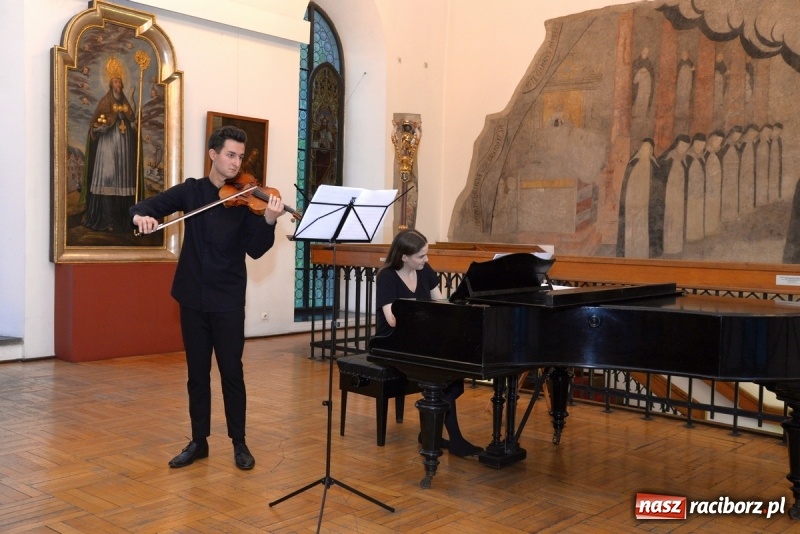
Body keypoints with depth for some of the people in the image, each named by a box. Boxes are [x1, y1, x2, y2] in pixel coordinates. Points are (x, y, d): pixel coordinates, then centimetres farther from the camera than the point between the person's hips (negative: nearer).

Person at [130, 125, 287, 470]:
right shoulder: (191, 190, 5)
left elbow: (255, 251, -11)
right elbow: (148, 206, 2)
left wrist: (269, 221, -29)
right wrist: (141, 216, -22)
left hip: (228, 299, -2)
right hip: (193, 297, 2)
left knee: (231, 372, 2)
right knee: (197, 373, 10)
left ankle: (239, 443, 15)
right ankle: (198, 441, 22)